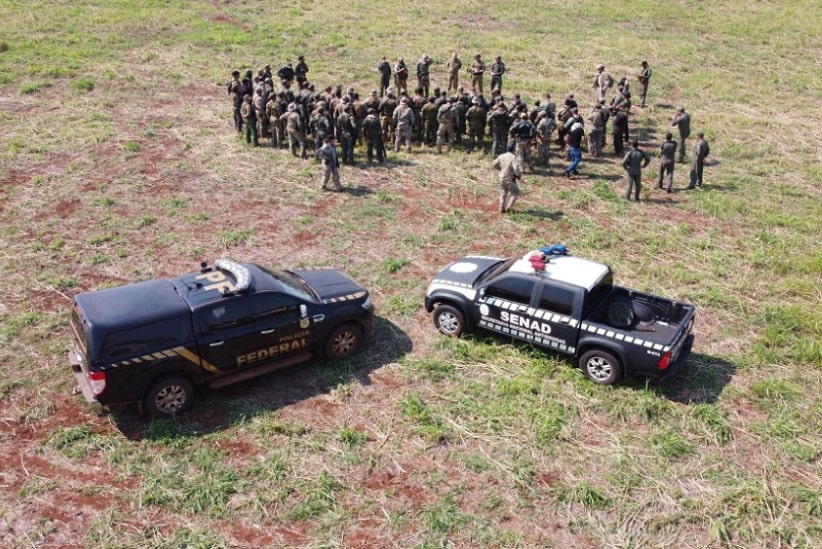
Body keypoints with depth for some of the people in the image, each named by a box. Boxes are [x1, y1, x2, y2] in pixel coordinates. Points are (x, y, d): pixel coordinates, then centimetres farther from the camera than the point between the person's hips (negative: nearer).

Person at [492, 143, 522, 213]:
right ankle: (509, 207, 10)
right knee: (515, 192, 18)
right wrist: (519, 175, -8)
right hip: (510, 180, -5)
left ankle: (501, 209, 22)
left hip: (502, 178, 5)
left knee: (503, 193, 21)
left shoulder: (501, 156, -2)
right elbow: (517, 169, -29)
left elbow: (494, 165, 6)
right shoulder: (514, 158, -20)